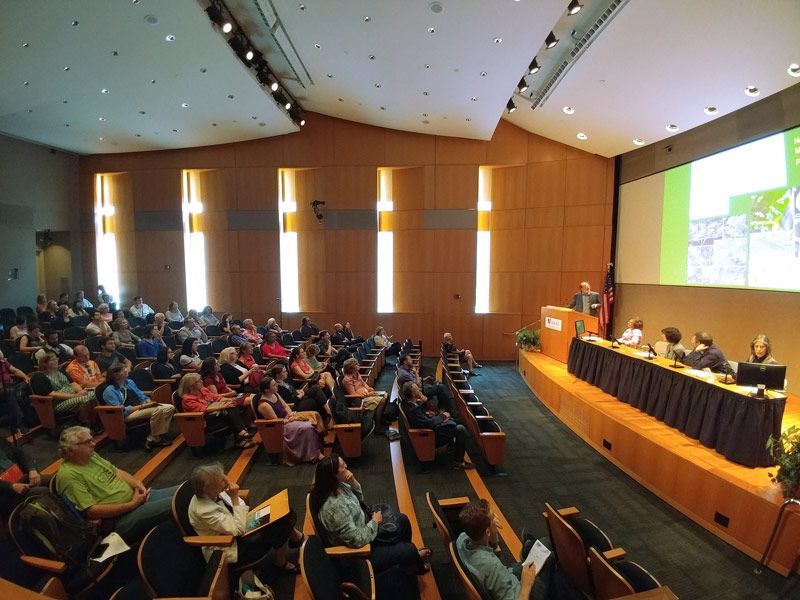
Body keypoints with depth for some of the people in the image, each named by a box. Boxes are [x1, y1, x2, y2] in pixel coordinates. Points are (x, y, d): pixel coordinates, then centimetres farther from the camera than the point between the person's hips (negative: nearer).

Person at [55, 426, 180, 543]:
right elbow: (91, 511, -20)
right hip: (119, 520, -9)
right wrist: (132, 505, -20)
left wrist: (137, 484, -2)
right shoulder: (68, 475, -15)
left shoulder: (91, 456, 10)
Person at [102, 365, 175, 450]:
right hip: (127, 414, -8)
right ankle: (154, 439, -14)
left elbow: (142, 397, 18)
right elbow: (121, 410, -16)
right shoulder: (109, 391, -8)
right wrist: (142, 406, -21)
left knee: (170, 408, -14)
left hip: (142, 407, 8)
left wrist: (149, 402, -5)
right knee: (158, 410, -32)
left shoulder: (130, 382, 14)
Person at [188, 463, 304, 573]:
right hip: (230, 549, -8)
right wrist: (235, 498, -30)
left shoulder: (212, 493, -9)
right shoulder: (204, 510, -32)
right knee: (281, 524, -15)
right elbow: (239, 530, -28)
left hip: (233, 531, 8)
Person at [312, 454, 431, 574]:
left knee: (402, 520, 15)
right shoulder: (334, 506, -38)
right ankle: (417, 556, 37)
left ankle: (408, 563, 37)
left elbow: (359, 499, 7)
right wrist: (374, 522, -17)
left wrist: (353, 482, -14)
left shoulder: (338, 485, -11)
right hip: (358, 549, -9)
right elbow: (356, 540, -34)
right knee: (408, 550, 0)